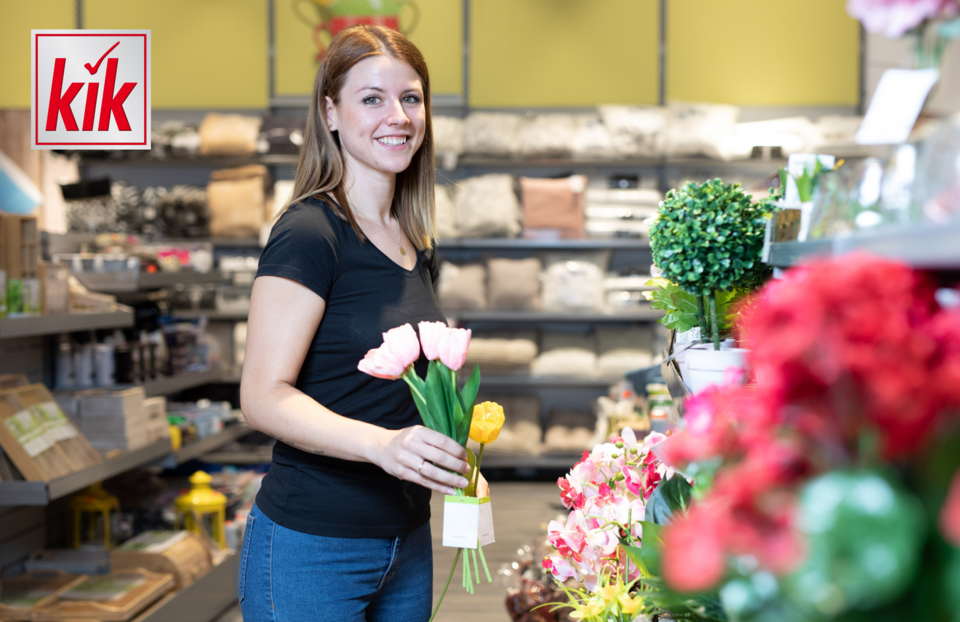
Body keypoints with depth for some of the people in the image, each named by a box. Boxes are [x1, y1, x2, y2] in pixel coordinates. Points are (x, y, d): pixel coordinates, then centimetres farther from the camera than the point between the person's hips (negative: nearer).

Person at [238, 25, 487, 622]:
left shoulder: (418, 249, 11)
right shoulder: (309, 233, -13)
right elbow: (264, 396, -20)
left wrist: (454, 463, 7)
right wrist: (382, 444, -33)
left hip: (407, 544, 8)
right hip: (312, 548, -7)